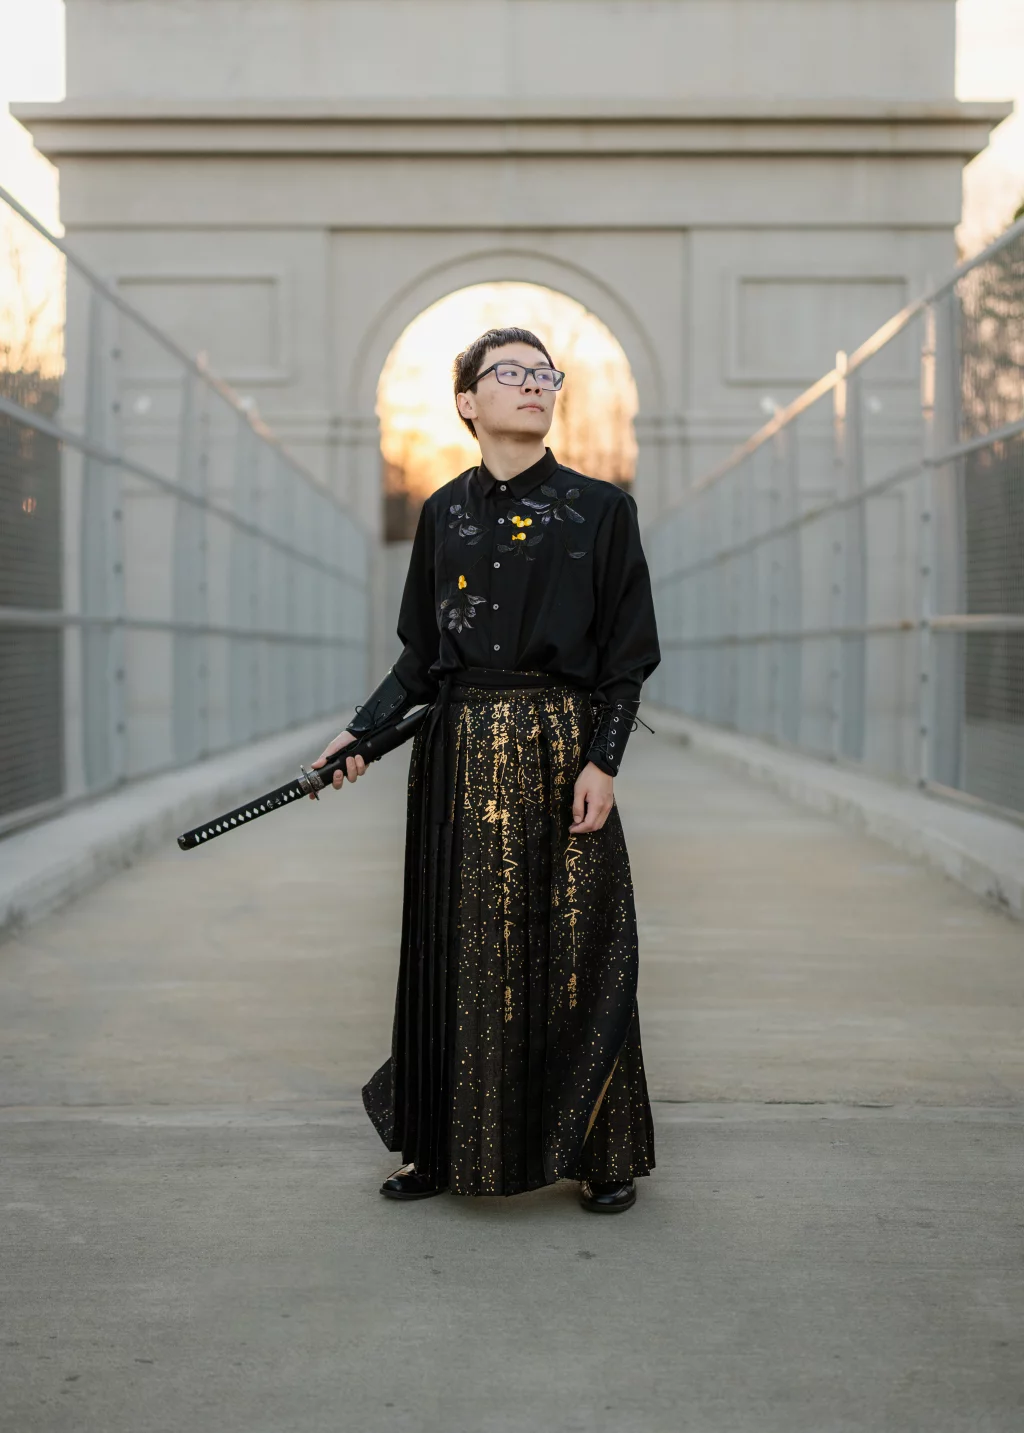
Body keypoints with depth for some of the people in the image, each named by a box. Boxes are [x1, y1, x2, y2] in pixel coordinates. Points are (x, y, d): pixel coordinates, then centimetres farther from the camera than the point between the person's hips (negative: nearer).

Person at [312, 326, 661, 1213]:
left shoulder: (600, 508, 1)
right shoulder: (444, 512, 10)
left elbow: (628, 654, -2)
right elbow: (422, 655, 12)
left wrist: (601, 761, -11)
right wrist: (363, 730, 1)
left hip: (559, 748, -3)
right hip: (459, 752, 3)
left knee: (572, 948, 0)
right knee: (462, 949, 7)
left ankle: (603, 1156, 12)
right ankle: (450, 1148, 19)